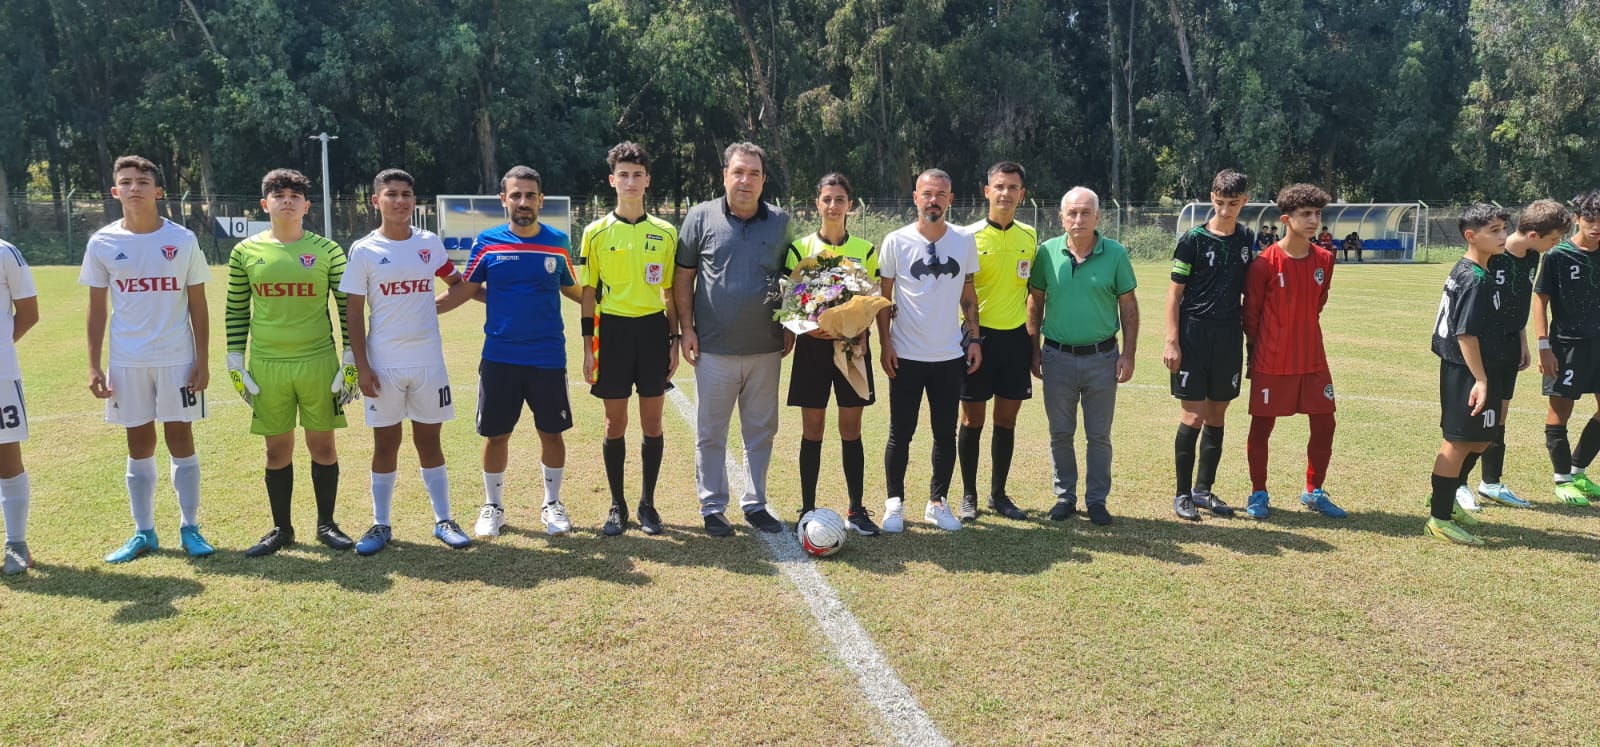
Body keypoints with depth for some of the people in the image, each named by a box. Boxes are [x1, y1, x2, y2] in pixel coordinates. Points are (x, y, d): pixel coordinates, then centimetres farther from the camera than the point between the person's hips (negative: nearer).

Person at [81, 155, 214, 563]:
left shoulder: (183, 240, -2)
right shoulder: (102, 243, 1)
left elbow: (197, 305, 2)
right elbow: (97, 309, 6)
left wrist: (202, 360, -3)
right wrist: (94, 365, 0)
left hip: (177, 359, -1)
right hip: (127, 361, 1)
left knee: (181, 441, 4)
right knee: (139, 445, 9)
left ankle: (190, 527, 14)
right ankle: (143, 532, 18)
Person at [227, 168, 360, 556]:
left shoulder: (327, 250, 1)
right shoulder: (246, 252, 4)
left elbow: (348, 307, 2)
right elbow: (236, 310, 9)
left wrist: (351, 360, -2)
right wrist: (235, 362, 4)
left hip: (319, 363, -1)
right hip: (267, 365, 1)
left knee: (323, 444, 6)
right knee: (277, 449, 8)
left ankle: (326, 524, 21)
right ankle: (281, 529, 22)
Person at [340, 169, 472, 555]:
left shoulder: (430, 244, 4)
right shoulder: (364, 250, -3)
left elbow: (456, 281, 22)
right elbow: (353, 312, -3)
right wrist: (361, 366, -7)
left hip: (428, 362, 2)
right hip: (384, 365, -2)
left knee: (428, 439, 9)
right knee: (386, 442, 7)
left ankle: (443, 520, 18)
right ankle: (381, 525, 19)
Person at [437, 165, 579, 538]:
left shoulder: (558, 242, 0)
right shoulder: (487, 242, -2)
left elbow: (572, 290, 12)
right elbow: (466, 290, 5)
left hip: (548, 358, 0)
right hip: (499, 358, 0)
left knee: (551, 433, 8)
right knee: (496, 435, 8)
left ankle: (552, 504, 27)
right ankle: (493, 507, 26)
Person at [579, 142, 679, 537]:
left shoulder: (665, 233, 4)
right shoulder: (596, 232, 1)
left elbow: (671, 292, 8)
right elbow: (588, 292, 3)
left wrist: (674, 340, 3)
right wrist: (588, 346, -1)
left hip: (653, 328, 1)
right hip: (612, 329, -1)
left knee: (652, 421, 5)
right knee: (615, 423, 5)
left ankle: (647, 502, 20)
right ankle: (617, 505, 18)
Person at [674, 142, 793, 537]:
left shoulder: (780, 222, 5)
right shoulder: (701, 217, -1)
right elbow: (683, 277, 2)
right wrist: (686, 328, -4)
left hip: (766, 348, 2)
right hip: (714, 348, -2)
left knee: (761, 430, 11)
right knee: (711, 432, 6)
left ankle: (755, 504, 24)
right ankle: (713, 508, 18)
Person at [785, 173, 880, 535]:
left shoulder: (865, 250, 6)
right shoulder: (800, 248, 2)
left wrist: (861, 336, -11)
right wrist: (807, 326, -18)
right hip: (812, 345, -1)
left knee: (851, 430, 5)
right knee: (812, 430, 3)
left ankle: (856, 510, 14)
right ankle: (808, 508, 13)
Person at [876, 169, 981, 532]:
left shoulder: (965, 241, 3)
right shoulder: (896, 241, -4)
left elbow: (968, 294, 11)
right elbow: (884, 296, 0)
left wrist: (974, 338, 4)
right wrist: (885, 345, -6)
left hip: (950, 355, 2)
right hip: (906, 355, -2)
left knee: (946, 433, 8)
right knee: (900, 433, 4)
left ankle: (938, 502, 23)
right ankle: (894, 502, 19)